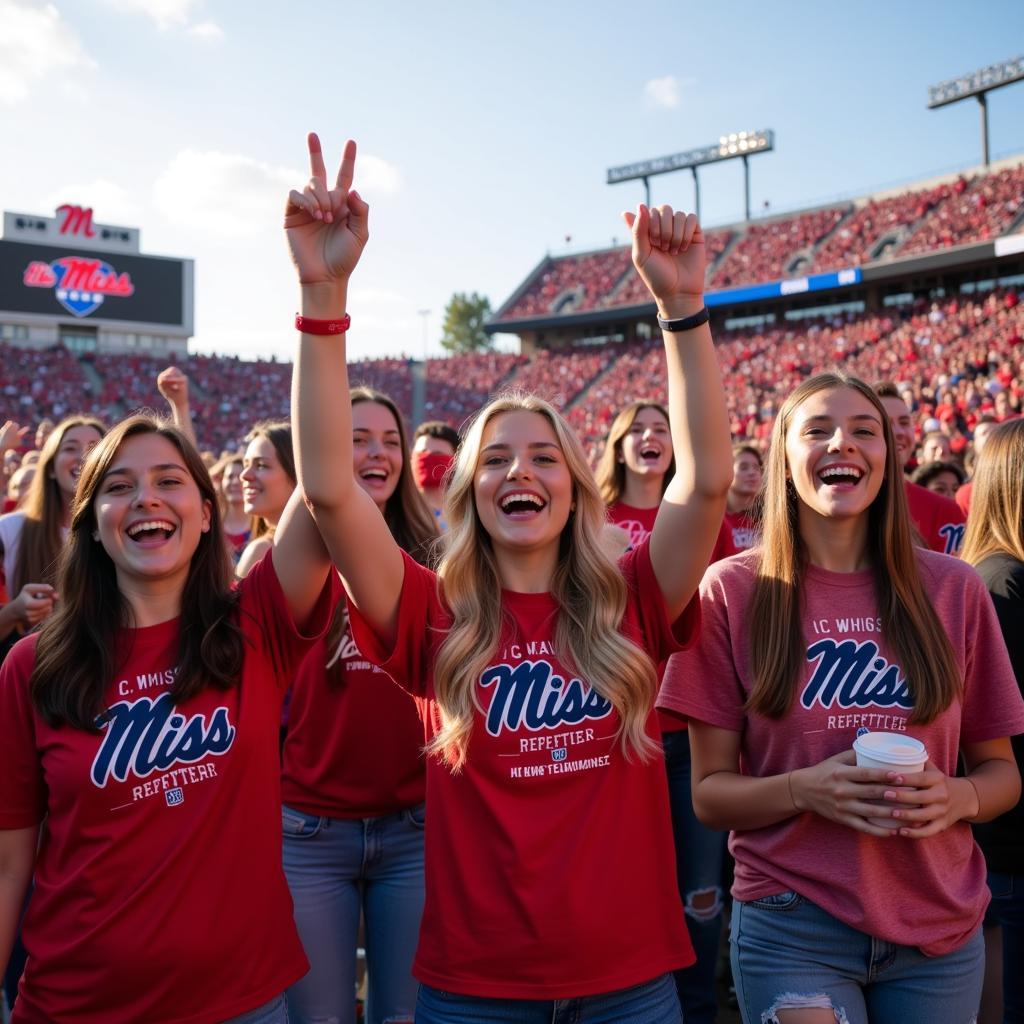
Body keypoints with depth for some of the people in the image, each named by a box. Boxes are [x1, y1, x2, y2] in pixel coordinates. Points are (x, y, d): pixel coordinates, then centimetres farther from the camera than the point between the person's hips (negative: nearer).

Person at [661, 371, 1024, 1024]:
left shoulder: (954, 590, -1)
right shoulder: (733, 591, -6)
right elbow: (710, 791, -5)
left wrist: (956, 797, -14)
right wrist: (803, 789, -23)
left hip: (939, 927, 3)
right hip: (794, 927, -3)